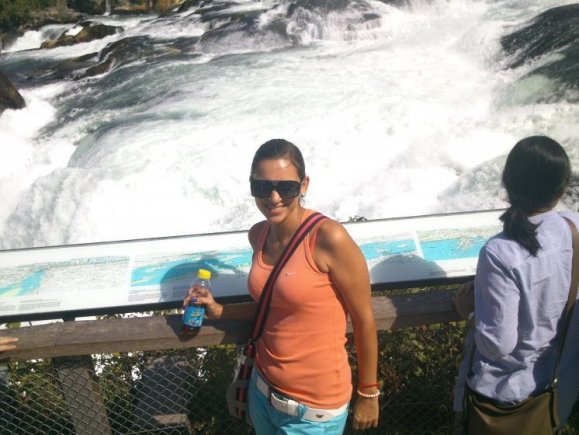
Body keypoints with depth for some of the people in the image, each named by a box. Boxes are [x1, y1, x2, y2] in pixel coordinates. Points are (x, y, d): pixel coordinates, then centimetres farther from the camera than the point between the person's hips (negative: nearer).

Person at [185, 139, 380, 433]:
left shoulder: (329, 239, -23)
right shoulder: (258, 235, -3)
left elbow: (364, 320, -14)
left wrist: (368, 394, -6)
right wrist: (219, 311, 1)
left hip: (314, 408, -6)